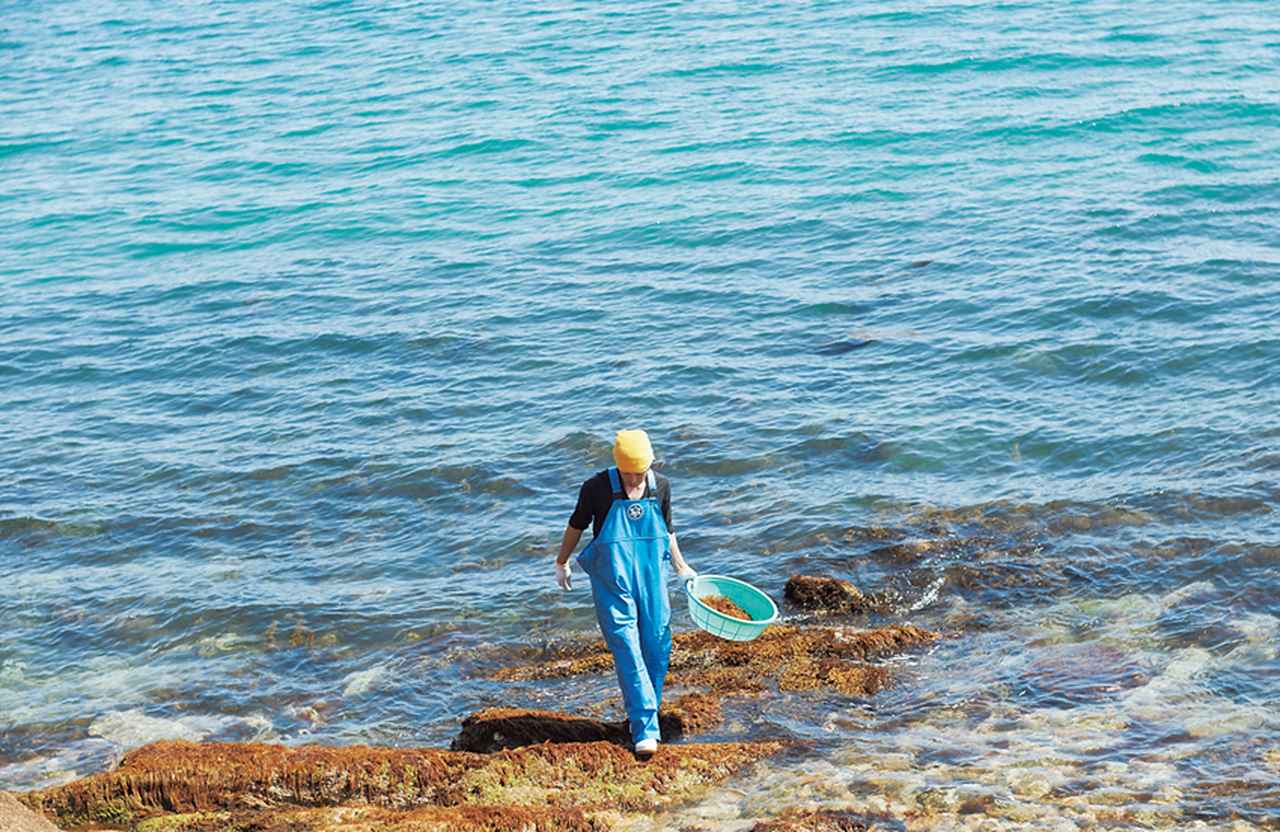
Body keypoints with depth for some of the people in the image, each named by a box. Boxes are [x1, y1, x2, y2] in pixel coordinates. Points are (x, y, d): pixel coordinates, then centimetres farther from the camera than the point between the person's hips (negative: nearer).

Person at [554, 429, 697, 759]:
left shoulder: (661, 486, 1)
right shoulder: (597, 489, -9)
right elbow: (576, 525, 7)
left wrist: (680, 566, 22)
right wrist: (562, 562, 17)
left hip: (651, 580, 4)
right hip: (612, 583, -4)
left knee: (656, 648, 4)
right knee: (627, 650, -9)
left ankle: (642, 715, 23)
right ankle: (645, 728, -11)